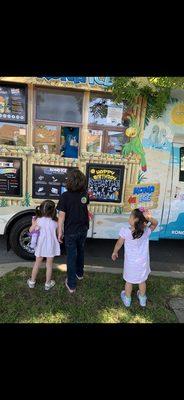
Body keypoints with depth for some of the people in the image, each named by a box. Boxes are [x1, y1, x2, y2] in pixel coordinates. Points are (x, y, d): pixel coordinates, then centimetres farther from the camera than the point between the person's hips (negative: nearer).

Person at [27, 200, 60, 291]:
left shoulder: (38, 220, -15)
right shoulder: (55, 222, -13)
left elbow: (31, 230, -4)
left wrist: (33, 224, 11)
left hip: (40, 246, 1)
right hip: (51, 247, 0)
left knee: (37, 263, 20)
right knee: (49, 265, 16)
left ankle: (32, 282, 35)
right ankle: (48, 284, 30)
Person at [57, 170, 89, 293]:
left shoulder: (65, 196, -20)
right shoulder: (85, 194, -7)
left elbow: (62, 216, -17)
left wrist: (60, 232, -8)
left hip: (71, 231, -4)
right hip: (83, 229, 4)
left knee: (71, 256, 9)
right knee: (80, 252, 25)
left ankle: (71, 285, 21)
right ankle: (79, 273, 47)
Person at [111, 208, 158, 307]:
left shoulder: (125, 231, -25)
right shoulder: (146, 231, -20)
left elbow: (119, 244, -10)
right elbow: (155, 223, -2)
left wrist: (115, 252, 9)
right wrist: (149, 218, -24)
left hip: (130, 262, -2)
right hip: (143, 262, 2)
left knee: (129, 281, 20)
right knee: (142, 280, 25)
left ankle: (127, 299, 42)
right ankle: (142, 299, 47)